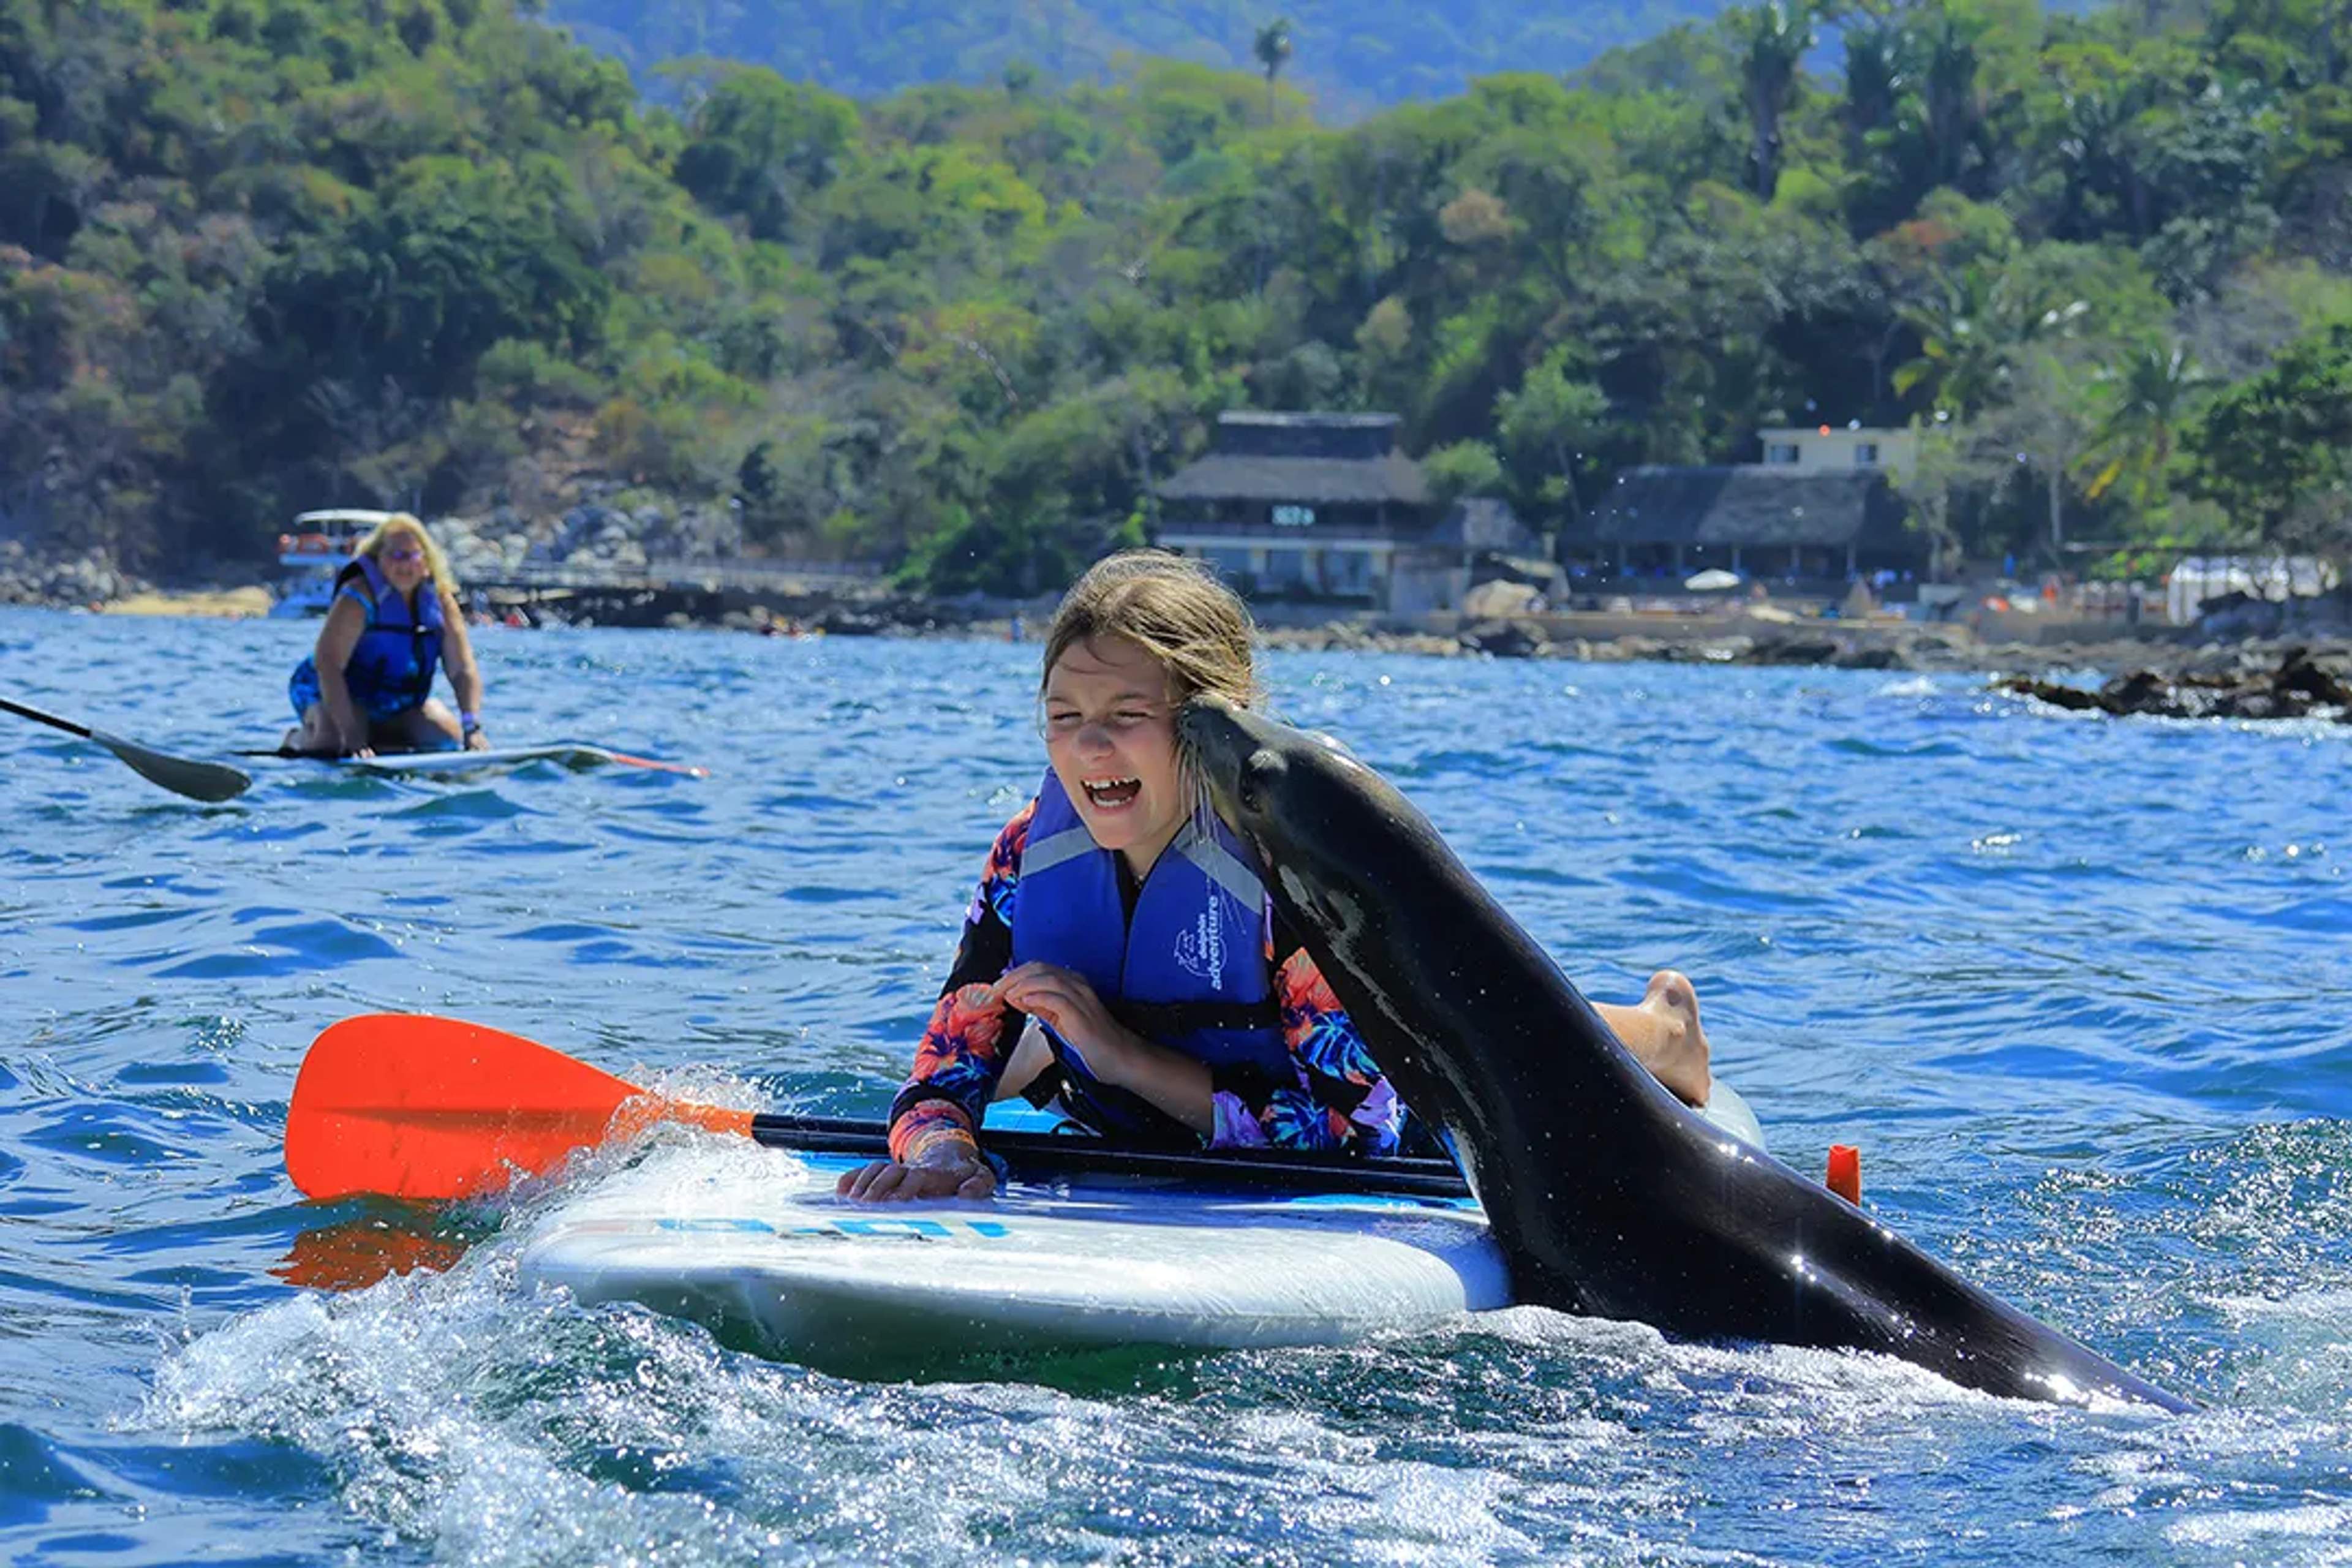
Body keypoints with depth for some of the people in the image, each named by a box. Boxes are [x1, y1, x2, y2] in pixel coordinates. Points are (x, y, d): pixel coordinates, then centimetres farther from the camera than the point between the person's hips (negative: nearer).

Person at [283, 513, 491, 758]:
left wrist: (472, 728, -26)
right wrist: (352, 737, -39)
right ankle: (297, 740, 5)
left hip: (403, 705, 6)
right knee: (333, 743, -32)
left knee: (449, 736, -13)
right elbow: (328, 664, -30)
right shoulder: (359, 597, -23)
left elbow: (463, 669, -10)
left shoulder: (441, 599, -7)